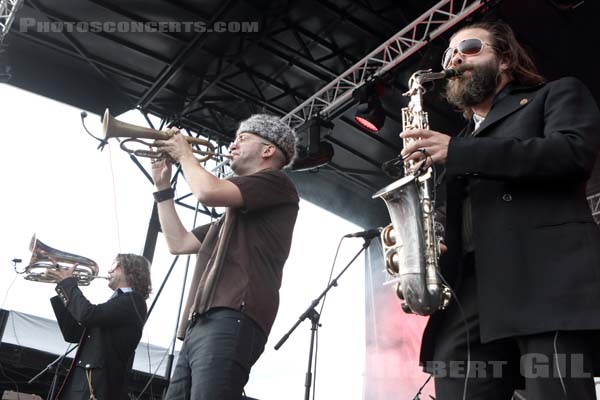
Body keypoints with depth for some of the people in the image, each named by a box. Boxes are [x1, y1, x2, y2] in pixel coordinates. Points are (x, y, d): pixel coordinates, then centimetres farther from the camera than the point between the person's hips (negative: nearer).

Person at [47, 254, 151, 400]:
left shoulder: (133, 301, -6)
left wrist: (68, 282, -4)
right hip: (81, 382, 8)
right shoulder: (116, 302, 22)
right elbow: (73, 334, 18)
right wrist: (63, 290, 12)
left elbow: (88, 315, -20)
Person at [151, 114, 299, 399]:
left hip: (230, 319, -9)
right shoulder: (232, 215, 34)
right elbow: (179, 243, 31)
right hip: (199, 324, 9)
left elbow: (208, 192, -11)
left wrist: (184, 154, 9)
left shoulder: (276, 183, 5)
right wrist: (162, 186, 30)